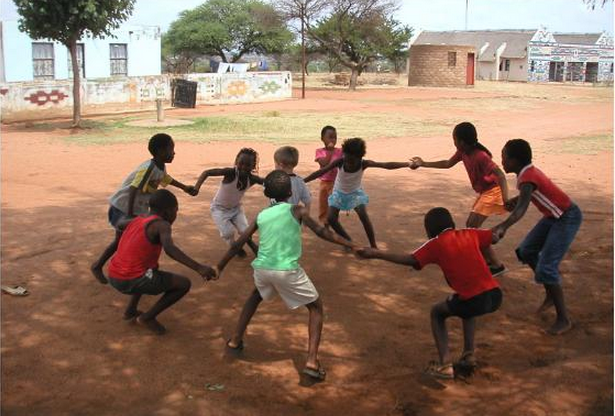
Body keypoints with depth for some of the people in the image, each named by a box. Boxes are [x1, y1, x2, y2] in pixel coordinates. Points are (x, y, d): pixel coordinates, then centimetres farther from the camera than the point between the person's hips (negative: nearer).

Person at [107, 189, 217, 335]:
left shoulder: (137, 220, 12)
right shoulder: (161, 225, -11)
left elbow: (120, 224, 36)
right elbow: (170, 249, -31)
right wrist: (198, 267, -37)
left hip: (114, 278, 9)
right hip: (132, 281, -8)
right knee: (184, 284, 2)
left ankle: (131, 310, 30)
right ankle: (147, 317, 6)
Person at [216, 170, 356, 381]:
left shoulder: (261, 215, 13)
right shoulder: (296, 210, 2)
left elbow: (238, 244, 16)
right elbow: (321, 232, -6)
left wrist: (220, 265, 27)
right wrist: (351, 245, -2)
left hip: (262, 268, 4)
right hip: (287, 270, -4)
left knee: (256, 296, 37)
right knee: (316, 307, 13)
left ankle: (235, 340, 37)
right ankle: (312, 361, -1)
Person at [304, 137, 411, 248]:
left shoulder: (364, 164, -30)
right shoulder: (340, 162, -31)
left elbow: (387, 165, -35)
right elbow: (321, 172, -30)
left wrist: (408, 164, -44)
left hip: (356, 192, -1)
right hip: (339, 193, 1)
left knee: (363, 215, -22)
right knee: (331, 218, -10)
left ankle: (373, 246, -10)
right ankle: (348, 241, 11)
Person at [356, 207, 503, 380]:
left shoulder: (437, 243, 2)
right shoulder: (470, 234, 15)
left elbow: (409, 260, -8)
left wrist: (375, 254, -5)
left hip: (475, 300, -6)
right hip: (495, 296, 6)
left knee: (437, 312, 22)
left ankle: (445, 365, 8)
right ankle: (469, 354, 31)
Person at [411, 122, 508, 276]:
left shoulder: (480, 156, -27)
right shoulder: (463, 152, 1)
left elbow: (500, 174, -32)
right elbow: (448, 164, 18)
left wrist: (506, 199, -43)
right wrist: (423, 164, 20)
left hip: (493, 191, -10)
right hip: (484, 191, 10)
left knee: (473, 227, -13)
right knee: (470, 225, 13)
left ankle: (497, 265, -8)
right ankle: (488, 260, 22)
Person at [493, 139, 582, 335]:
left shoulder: (527, 179, -28)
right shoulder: (528, 171, -1)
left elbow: (521, 208, -46)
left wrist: (503, 226, -61)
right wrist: (515, 199, 6)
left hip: (567, 218, -10)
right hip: (554, 215, 10)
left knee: (546, 268, -13)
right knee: (526, 251, 12)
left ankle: (563, 320, -1)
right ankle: (550, 295, 25)